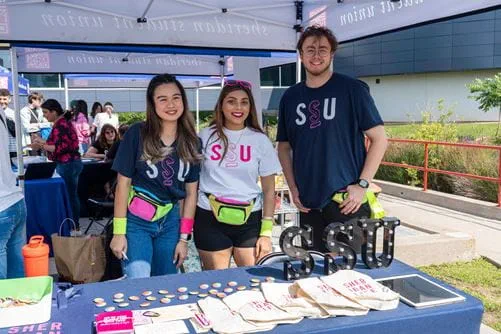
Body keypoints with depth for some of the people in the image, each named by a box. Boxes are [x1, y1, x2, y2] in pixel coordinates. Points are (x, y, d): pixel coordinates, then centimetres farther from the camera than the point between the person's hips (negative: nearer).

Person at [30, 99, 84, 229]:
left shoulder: (60, 125, -17)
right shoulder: (63, 122, 13)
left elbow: (63, 147, -24)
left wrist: (42, 146, -18)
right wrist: (43, 144, 9)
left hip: (67, 164, -10)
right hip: (70, 163, 10)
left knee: (68, 196, -3)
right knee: (71, 195, 15)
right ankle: (74, 225, 23)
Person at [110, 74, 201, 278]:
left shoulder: (191, 142, -1)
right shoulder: (137, 134, -10)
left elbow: (191, 193, 3)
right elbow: (123, 184, -8)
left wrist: (183, 238, 2)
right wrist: (119, 231, -10)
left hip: (170, 222, 4)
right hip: (136, 220, -3)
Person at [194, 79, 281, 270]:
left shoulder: (260, 140, 4)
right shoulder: (206, 137, 2)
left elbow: (269, 190, 5)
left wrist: (266, 232, 0)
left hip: (249, 220, 1)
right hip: (210, 220, -1)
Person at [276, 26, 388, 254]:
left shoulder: (352, 89, -4)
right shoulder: (290, 97, 8)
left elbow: (379, 138, -4)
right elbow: (284, 146, 15)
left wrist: (363, 184, -11)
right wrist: (293, 188, 4)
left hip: (347, 201, -4)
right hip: (308, 204, 4)